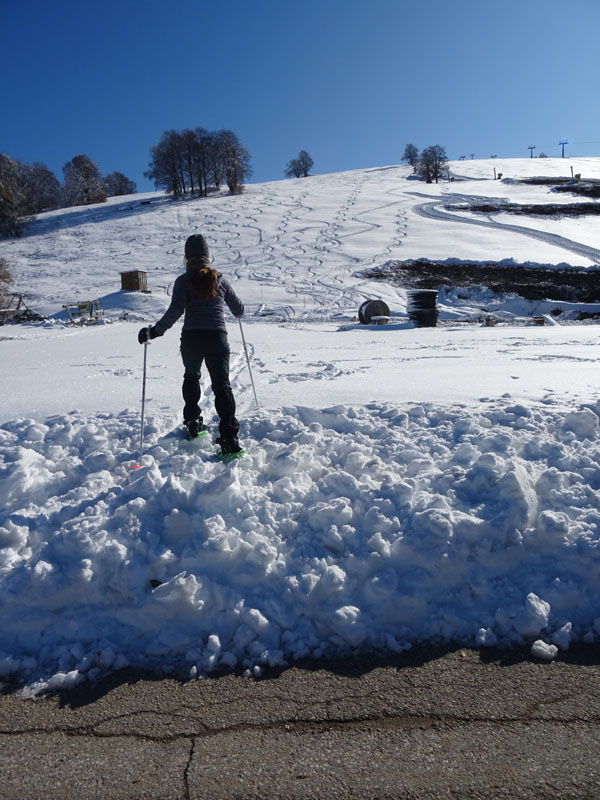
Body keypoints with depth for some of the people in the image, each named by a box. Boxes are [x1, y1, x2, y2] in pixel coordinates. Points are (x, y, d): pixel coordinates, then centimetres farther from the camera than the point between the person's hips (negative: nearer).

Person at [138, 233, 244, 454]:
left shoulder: (183, 281, 3)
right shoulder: (220, 279, 11)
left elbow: (175, 310, -11)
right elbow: (238, 309, 18)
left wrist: (155, 331, -8)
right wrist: (239, 311, 41)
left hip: (191, 339, 0)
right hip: (218, 339, 1)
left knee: (191, 377, 26)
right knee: (221, 384, -4)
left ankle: (192, 421, 31)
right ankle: (229, 435, -16)